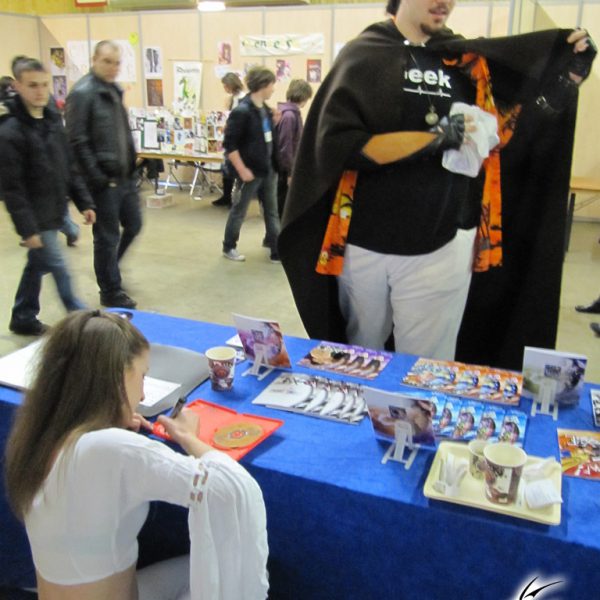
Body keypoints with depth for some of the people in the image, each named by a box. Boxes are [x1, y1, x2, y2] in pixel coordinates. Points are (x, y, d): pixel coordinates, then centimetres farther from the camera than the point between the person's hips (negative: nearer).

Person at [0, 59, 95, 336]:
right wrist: (27, 228, -21)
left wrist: (84, 202, 8)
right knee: (59, 270, -3)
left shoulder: (54, 121, 7)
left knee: (37, 266, 18)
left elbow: (69, 168, 14)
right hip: (35, 218, -8)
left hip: (53, 214, 8)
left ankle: (23, 319, 33)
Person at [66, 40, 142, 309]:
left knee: (133, 225, 17)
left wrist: (131, 164, 13)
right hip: (103, 179, -8)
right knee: (107, 237, 2)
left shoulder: (114, 91, 13)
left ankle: (109, 268, 39)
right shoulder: (82, 93, -13)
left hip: (124, 175, 8)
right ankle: (111, 293, 16)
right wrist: (96, 178, -20)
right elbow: (77, 141, -18)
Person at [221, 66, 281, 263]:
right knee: (239, 211, 8)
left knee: (272, 212, 11)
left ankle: (277, 251, 18)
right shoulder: (242, 111, -17)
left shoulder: (265, 109, 7)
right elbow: (229, 145, -19)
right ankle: (229, 247, 25)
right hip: (250, 171, -8)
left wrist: (274, 163, 15)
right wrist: (242, 170, -20)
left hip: (268, 169, 8)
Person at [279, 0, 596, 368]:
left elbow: (514, 129, 14)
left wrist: (569, 72, 0)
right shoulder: (363, 55, 0)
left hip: (440, 249, 2)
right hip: (363, 246, -1)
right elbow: (336, 144, -14)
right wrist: (433, 137, -17)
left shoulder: (467, 61, 10)